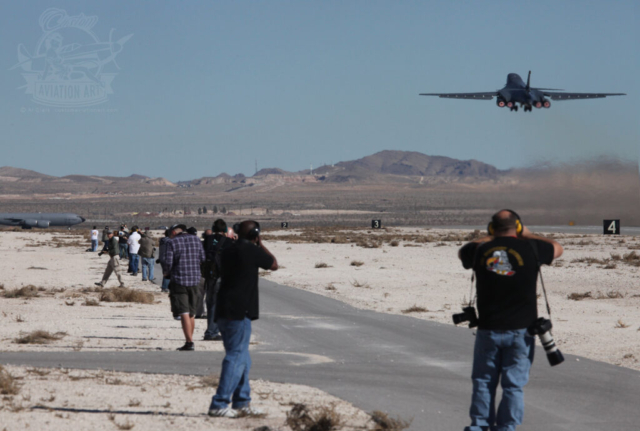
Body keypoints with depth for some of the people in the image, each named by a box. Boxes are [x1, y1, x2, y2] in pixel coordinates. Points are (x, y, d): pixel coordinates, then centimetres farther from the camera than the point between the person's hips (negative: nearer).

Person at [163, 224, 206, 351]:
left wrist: (165, 272, 10)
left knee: (184, 313, -8)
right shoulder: (196, 239, 7)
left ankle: (189, 342, -16)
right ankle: (189, 341, 19)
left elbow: (168, 263, -11)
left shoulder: (172, 242, -7)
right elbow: (202, 259, 10)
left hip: (179, 280, -5)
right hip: (194, 280, 5)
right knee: (191, 314, 14)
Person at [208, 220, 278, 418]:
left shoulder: (228, 252, 14)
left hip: (224, 312, 9)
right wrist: (261, 244, 14)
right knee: (236, 358, -8)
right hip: (239, 312, -9)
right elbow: (274, 265, 4)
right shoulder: (251, 251, -9)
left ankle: (242, 401, 22)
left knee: (242, 358, 17)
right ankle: (219, 404, -13)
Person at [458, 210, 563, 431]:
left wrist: (490, 238, 27)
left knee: (483, 381, 13)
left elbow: (462, 253, 22)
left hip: (488, 329, 2)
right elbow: (557, 248, 14)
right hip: (520, 330, -1)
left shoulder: (481, 250, -2)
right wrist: (528, 235, 22)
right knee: (513, 384, 4)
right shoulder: (529, 248, -6)